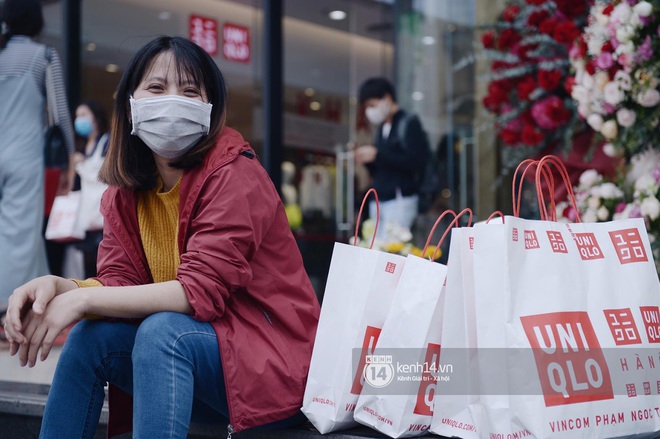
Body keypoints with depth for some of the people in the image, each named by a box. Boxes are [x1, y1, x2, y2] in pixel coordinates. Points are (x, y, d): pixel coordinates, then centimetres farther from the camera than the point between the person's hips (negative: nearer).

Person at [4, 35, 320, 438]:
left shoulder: (234, 174, -16)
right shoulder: (125, 190, 6)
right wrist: (55, 286, -24)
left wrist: (84, 299, -27)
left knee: (162, 331, -30)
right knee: (89, 337, -11)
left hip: (273, 362, -6)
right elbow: (119, 283, -2)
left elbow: (203, 291, -24)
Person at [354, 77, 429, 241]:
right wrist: (367, 160, 2)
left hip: (400, 200, -7)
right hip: (378, 201, 7)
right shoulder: (381, 129, 19)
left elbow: (414, 162, -13)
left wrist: (377, 155, -14)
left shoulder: (409, 123, -1)